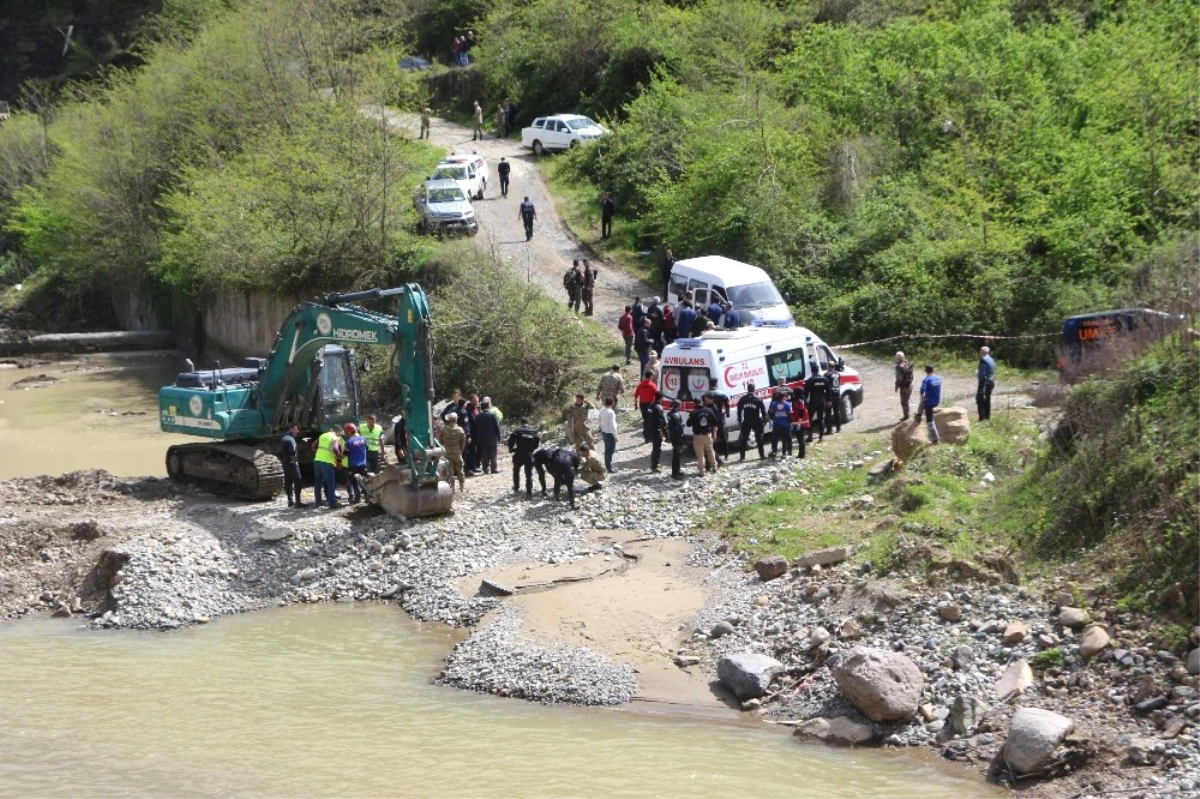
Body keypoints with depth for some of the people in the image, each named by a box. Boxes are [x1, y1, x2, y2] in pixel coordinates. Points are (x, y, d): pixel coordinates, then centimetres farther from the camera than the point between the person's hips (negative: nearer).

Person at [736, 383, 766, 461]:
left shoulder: (742, 399, 2)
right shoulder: (758, 399, -6)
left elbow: (739, 411, 5)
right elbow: (763, 411, -7)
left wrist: (739, 421, 12)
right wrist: (764, 420, 1)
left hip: (746, 422, 2)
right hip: (756, 422, -2)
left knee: (744, 439, 8)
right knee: (759, 439, 8)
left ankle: (742, 456, 5)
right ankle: (762, 455, 8)